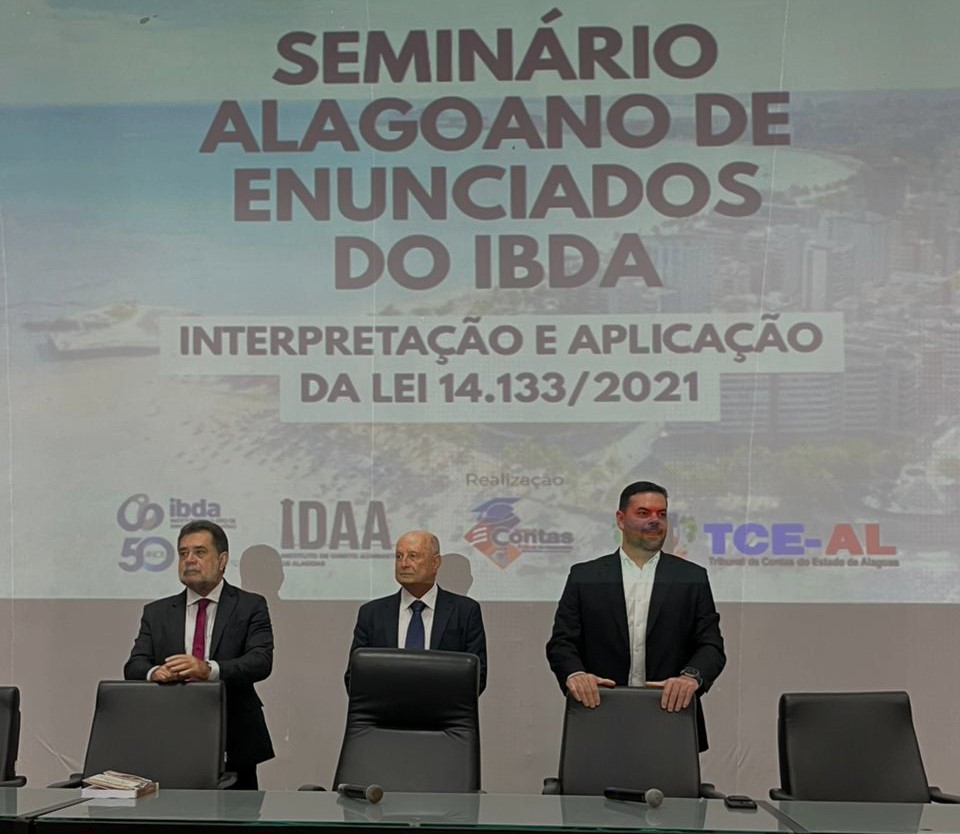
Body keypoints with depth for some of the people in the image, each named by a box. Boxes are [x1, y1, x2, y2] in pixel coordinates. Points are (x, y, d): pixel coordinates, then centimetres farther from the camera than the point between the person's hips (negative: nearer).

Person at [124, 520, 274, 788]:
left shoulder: (250, 606, 3)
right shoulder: (157, 613, 12)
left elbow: (261, 661, -11)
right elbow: (134, 667, 2)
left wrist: (208, 669, -28)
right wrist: (154, 672, -23)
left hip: (234, 746, -1)